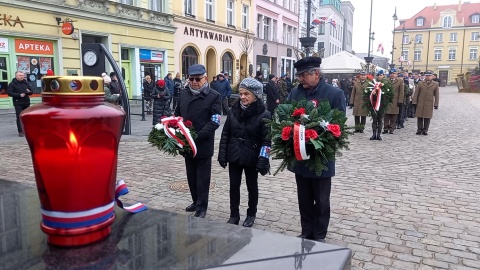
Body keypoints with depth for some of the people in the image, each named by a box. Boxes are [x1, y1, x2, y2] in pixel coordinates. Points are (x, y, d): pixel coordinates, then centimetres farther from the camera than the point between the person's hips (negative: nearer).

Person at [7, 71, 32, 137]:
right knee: (19, 117, -7)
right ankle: (20, 131, -4)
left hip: (26, 103, 5)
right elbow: (9, 93, -9)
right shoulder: (12, 84, -1)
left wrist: (29, 92, -7)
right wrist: (19, 95, -19)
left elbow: (31, 92, 17)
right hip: (18, 104, -5)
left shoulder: (26, 83, 13)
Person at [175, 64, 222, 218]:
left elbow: (214, 122, -15)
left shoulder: (214, 96, -9)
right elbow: (177, 115, 15)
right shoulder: (183, 94, 8)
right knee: (191, 176, 18)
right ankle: (196, 201, 35)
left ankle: (202, 207, 19)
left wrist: (197, 136, -24)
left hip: (203, 145, -5)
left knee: (202, 178, 6)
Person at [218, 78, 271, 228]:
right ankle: (234, 215, 25)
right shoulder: (233, 110, -1)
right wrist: (222, 155, 0)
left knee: (252, 186, 14)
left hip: (252, 157, -3)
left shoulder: (263, 114, -13)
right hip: (234, 155, 3)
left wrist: (263, 161, -18)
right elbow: (225, 134, 3)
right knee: (234, 186, 10)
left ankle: (251, 215, 31)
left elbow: (266, 140, -13)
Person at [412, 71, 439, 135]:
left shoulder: (435, 84, 6)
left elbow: (437, 95, 7)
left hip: (429, 104, 0)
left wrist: (436, 104, 1)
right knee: (420, 117, 3)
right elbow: (416, 94, 5)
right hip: (420, 104, 0)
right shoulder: (420, 83, 6)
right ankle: (419, 129, 13)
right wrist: (414, 102, -2)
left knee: (427, 117, 3)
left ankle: (425, 130, 12)